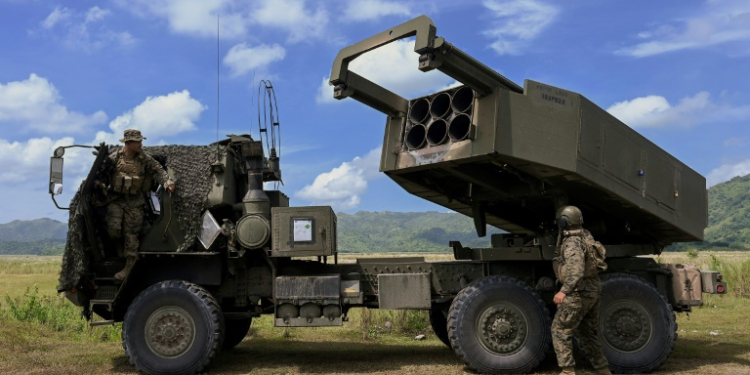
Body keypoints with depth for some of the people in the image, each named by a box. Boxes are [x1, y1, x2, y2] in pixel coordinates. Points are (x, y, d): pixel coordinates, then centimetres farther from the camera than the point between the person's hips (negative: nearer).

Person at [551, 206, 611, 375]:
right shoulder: (585, 236, 10)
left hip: (579, 293, -9)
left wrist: (564, 291, -39)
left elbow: (577, 270, -33)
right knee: (588, 334, 17)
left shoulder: (572, 243, -19)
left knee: (560, 330, 1)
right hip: (592, 291, 9)